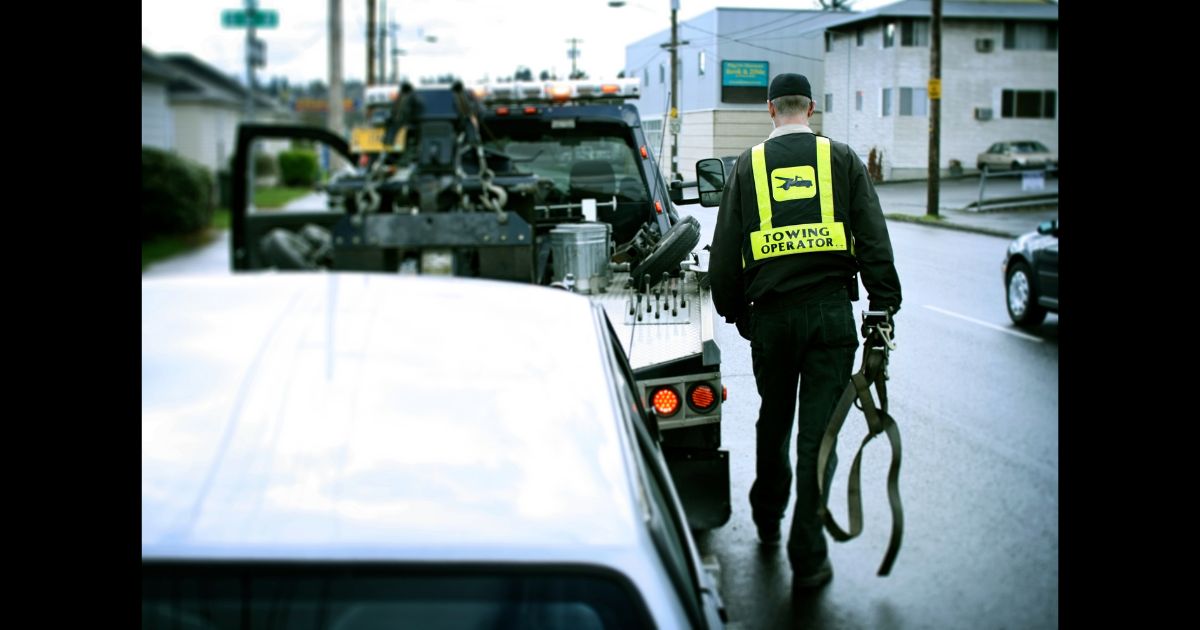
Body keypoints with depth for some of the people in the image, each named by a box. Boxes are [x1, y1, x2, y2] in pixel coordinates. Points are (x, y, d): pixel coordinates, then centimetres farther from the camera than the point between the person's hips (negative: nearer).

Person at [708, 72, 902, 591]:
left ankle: (767, 518, 38)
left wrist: (733, 311, 17)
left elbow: (724, 251, 6)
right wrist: (884, 307, 2)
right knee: (819, 430, 0)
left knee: (773, 421, 20)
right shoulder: (841, 159, 3)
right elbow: (875, 241, -1)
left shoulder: (749, 166, 6)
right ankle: (808, 557, 2)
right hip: (831, 310, -1)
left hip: (771, 314, 2)